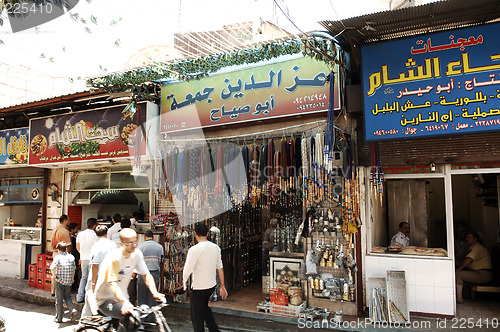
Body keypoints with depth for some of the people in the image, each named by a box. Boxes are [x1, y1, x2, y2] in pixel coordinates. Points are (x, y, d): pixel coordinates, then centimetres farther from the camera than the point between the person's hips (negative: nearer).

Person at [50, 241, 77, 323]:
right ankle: (72, 310, -1)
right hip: (69, 281, 4)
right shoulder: (71, 257, 4)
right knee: (67, 296, 21)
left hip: (60, 281, -4)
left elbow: (52, 268, -23)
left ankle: (59, 318, 15)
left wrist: (54, 276, -6)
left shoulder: (57, 257, -9)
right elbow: (74, 268, 9)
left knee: (59, 299, 8)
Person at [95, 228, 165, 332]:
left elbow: (147, 275, -3)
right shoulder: (114, 258, -23)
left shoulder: (137, 254, -5)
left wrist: (155, 293, -21)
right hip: (106, 300, -6)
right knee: (130, 315, -29)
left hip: (122, 297, 6)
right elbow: (112, 283, -31)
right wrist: (125, 302, -47)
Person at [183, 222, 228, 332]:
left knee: (197, 317, 9)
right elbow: (220, 267, 7)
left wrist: (184, 283, 5)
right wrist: (222, 286, 15)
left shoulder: (194, 249, -19)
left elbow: (187, 270, -15)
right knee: (205, 308, 30)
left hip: (199, 288, -7)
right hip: (212, 285, 7)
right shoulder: (216, 247, 0)